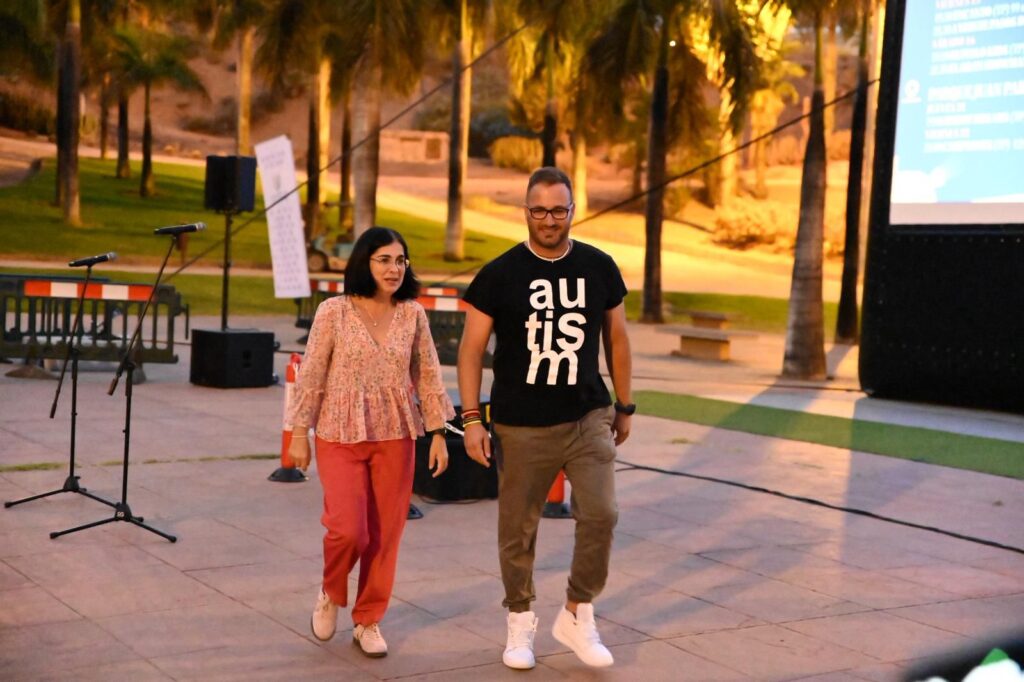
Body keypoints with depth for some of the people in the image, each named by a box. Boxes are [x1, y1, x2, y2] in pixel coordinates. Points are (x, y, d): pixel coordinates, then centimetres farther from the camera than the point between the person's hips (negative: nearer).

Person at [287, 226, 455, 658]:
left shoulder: (413, 314, 2)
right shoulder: (334, 311, -5)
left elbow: (427, 376, 8)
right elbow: (311, 375, -2)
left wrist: (438, 432, 5)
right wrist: (299, 433, -2)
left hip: (395, 438, 3)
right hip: (340, 436, -3)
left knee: (385, 534, 4)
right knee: (348, 529, -13)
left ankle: (368, 621, 22)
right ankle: (330, 594, 19)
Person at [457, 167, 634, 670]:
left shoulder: (599, 268, 4)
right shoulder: (499, 275, -4)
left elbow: (616, 338, 14)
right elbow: (472, 348, -3)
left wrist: (624, 406, 15)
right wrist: (471, 419, -9)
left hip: (588, 418, 2)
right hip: (521, 426, -1)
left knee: (600, 515, -12)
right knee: (518, 530, 6)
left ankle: (577, 616, 9)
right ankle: (520, 623, 26)